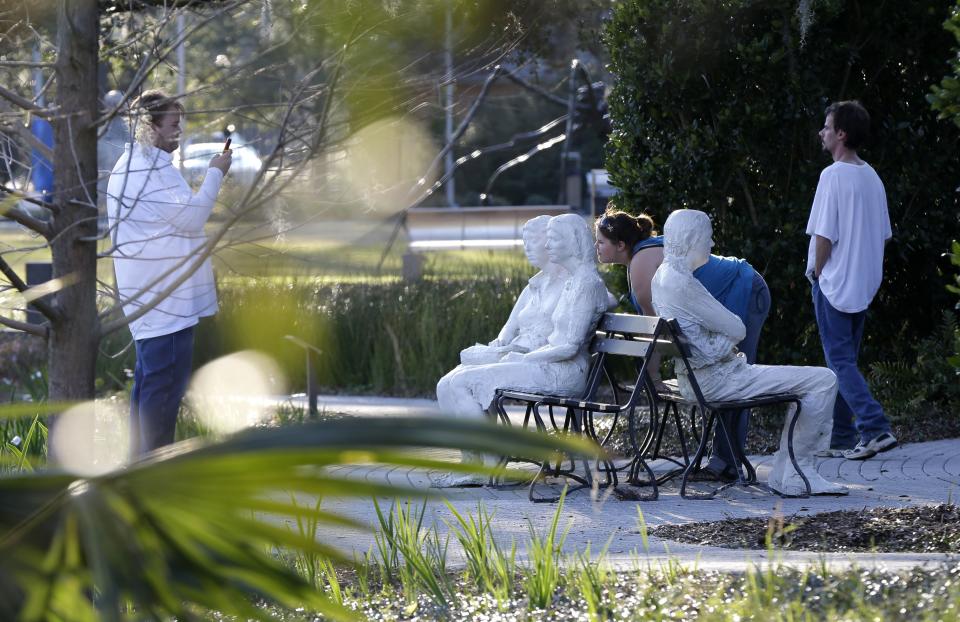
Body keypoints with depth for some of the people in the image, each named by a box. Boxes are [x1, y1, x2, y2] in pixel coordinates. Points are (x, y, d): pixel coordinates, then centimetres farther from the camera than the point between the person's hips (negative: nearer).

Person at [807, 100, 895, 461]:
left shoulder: (834, 176, -15)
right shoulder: (872, 178, 10)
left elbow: (824, 235, -18)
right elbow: (884, 235, 15)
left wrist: (817, 273, -5)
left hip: (835, 283, -8)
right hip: (864, 283, 8)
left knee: (840, 361, -7)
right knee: (846, 361, 13)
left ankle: (875, 428, -20)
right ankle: (842, 438, 15)